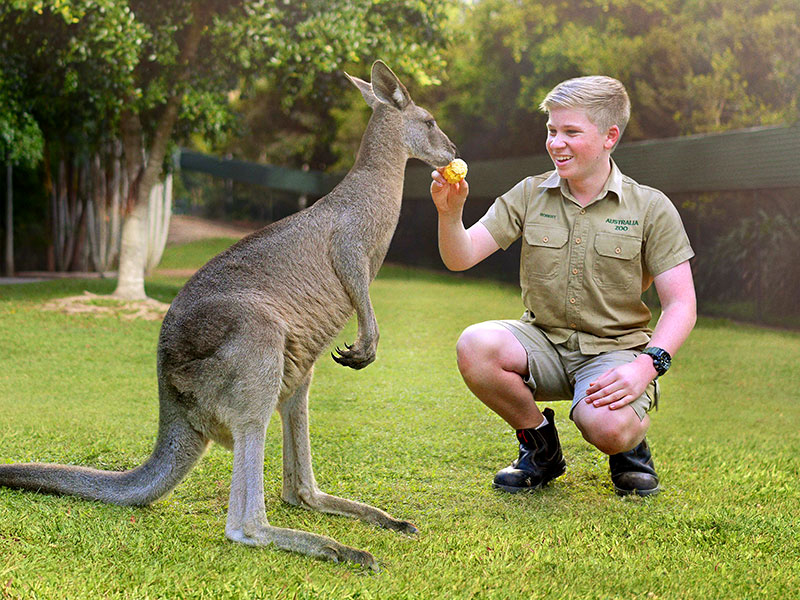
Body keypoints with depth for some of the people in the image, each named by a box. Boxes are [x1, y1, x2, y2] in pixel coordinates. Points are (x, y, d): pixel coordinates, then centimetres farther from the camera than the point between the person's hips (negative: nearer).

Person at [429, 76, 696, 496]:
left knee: (607, 426, -34)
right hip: (543, 340, 3)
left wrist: (647, 365, -22)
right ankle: (540, 446, -1)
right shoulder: (529, 196, 3)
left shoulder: (651, 208, -4)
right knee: (474, 344, -28)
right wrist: (450, 214, -25)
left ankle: (630, 446, 8)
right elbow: (460, 258, -4)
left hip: (616, 348, -3)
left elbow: (681, 305, -6)